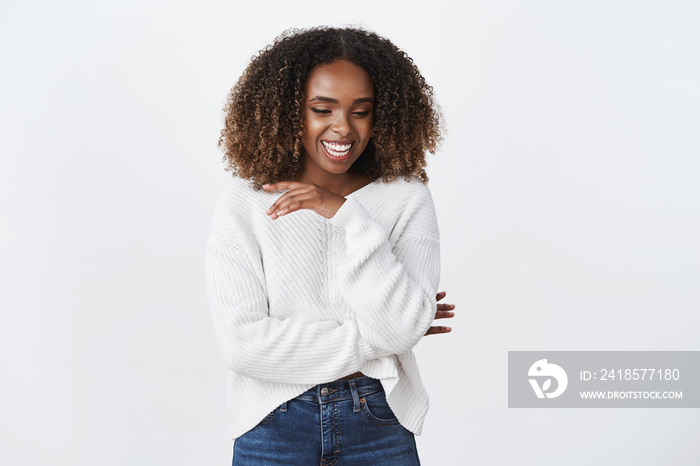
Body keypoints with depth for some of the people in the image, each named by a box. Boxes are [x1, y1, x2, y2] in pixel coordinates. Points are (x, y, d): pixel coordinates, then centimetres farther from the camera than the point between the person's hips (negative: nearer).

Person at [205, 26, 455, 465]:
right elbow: (242, 343, -17)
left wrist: (347, 214, -22)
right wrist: (373, 339, -15)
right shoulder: (243, 203, -10)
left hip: (379, 425, 1)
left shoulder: (407, 198, -6)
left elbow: (406, 326, -17)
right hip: (274, 428, -1)